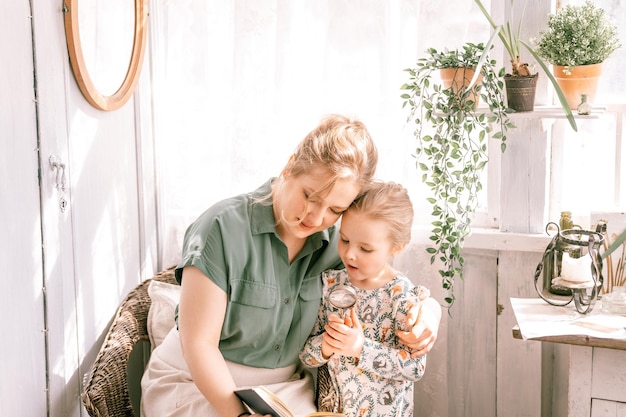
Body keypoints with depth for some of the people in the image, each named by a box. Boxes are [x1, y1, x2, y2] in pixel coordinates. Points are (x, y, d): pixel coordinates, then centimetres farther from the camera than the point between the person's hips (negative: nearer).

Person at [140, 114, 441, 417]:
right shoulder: (224, 227, -18)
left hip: (285, 388, 4)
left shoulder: (333, 242, -2)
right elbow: (199, 342, -16)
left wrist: (428, 309, -9)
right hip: (202, 386, -3)